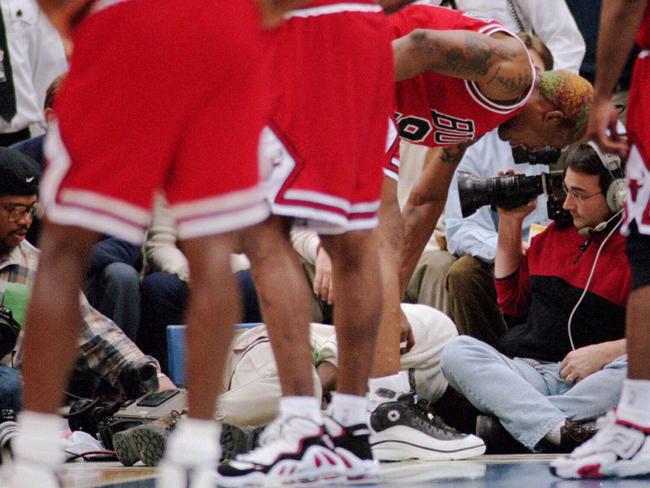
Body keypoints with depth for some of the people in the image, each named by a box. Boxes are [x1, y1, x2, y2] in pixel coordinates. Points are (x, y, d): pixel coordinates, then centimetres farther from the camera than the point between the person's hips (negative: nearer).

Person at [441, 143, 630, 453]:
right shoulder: (555, 235, 19)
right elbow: (512, 302, 31)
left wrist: (604, 352, -20)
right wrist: (510, 222, 26)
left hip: (593, 380, -5)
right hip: (528, 372, 5)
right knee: (457, 352, -21)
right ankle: (556, 429, -41)